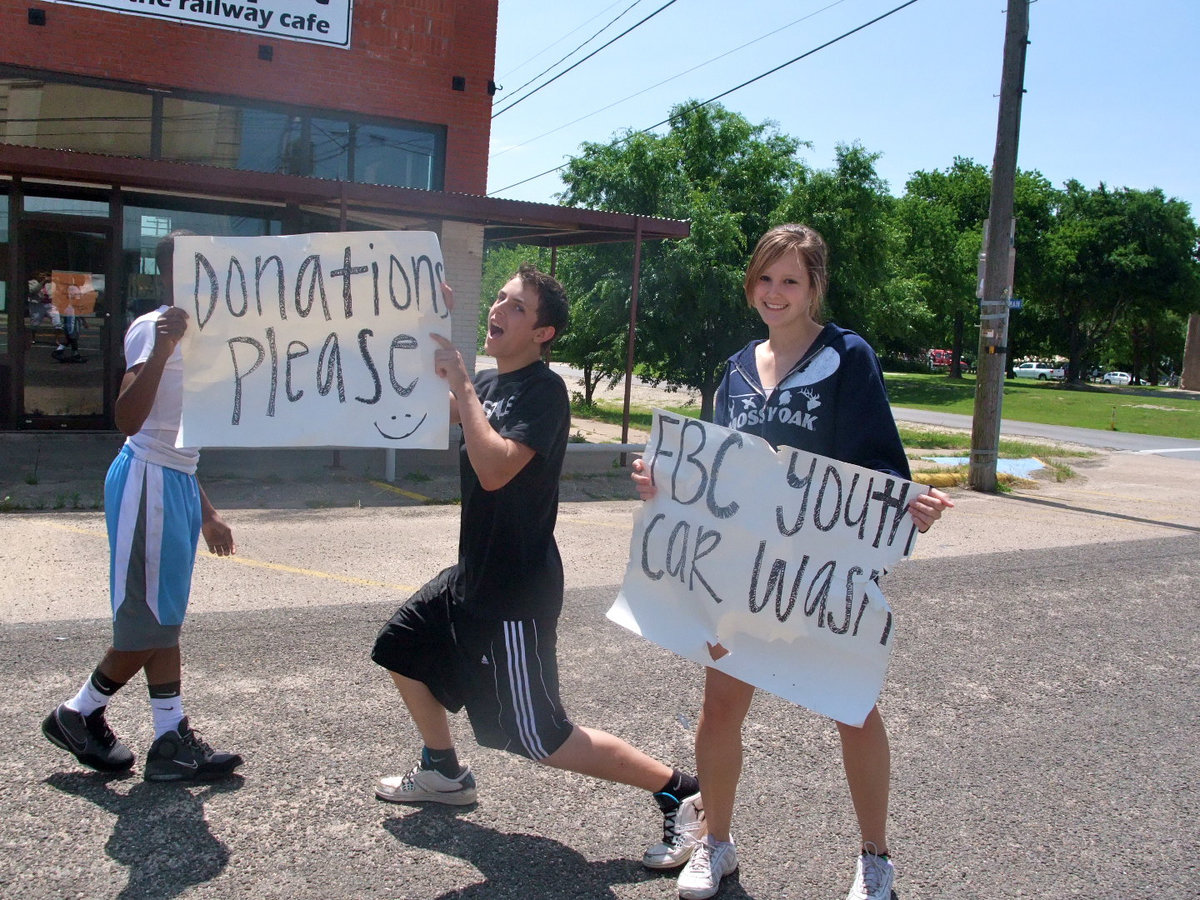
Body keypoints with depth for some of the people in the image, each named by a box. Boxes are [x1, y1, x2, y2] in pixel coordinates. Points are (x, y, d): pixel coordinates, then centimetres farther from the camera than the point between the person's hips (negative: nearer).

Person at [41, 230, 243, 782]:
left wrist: (205, 512, 22)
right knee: (149, 624, -2)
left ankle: (172, 742, 15)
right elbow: (129, 419, -26)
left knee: (164, 621, 10)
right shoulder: (152, 329, -12)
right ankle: (77, 714, 18)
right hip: (148, 482, -10)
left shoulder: (189, 335, 18)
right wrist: (161, 349, -36)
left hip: (177, 485, 10)